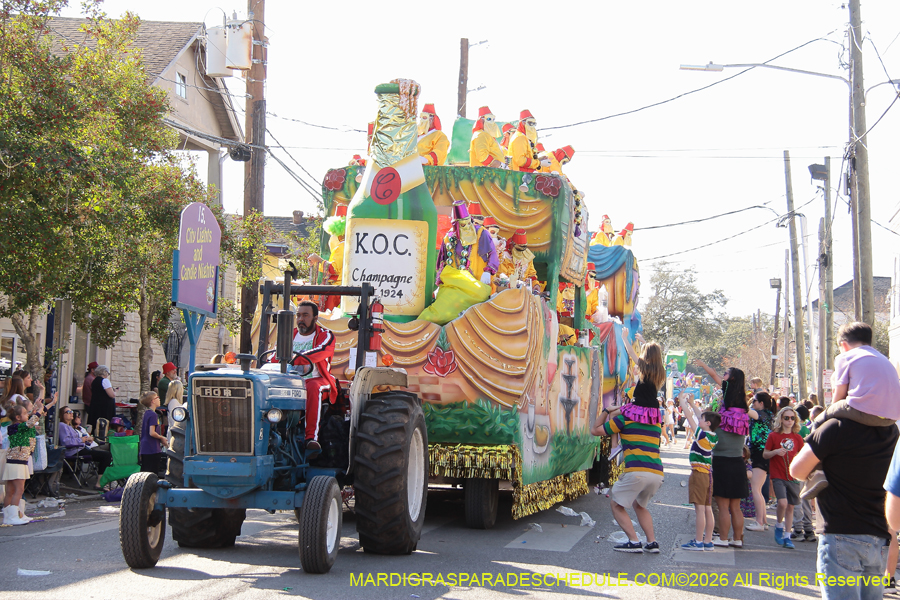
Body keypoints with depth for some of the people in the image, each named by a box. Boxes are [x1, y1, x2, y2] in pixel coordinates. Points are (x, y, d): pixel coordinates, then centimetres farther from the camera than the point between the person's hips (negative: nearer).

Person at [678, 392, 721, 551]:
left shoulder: (702, 434, -15)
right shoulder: (712, 436, 6)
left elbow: (689, 416, -11)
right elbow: (699, 416, 19)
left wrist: (682, 401, 2)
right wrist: (691, 403, 23)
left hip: (699, 473, -8)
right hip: (707, 473, 8)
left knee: (700, 509, -7)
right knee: (707, 509, 9)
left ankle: (698, 542, -5)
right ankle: (708, 541, 13)